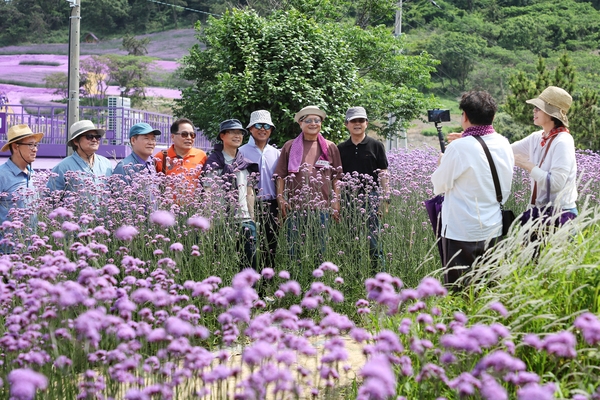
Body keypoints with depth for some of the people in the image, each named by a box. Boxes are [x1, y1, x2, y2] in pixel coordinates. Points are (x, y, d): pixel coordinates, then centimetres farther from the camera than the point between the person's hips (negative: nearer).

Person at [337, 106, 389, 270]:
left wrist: (385, 199, -2)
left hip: (371, 195, -3)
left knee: (372, 236, -6)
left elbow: (383, 174, 4)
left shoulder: (376, 145, 4)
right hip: (349, 197, 3)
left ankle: (378, 270, 0)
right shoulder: (341, 149, 11)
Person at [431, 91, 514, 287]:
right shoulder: (504, 145, 3)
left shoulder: (459, 148, -17)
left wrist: (442, 164, 13)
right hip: (494, 230, 6)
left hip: (461, 233, -6)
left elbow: (439, 185, -4)